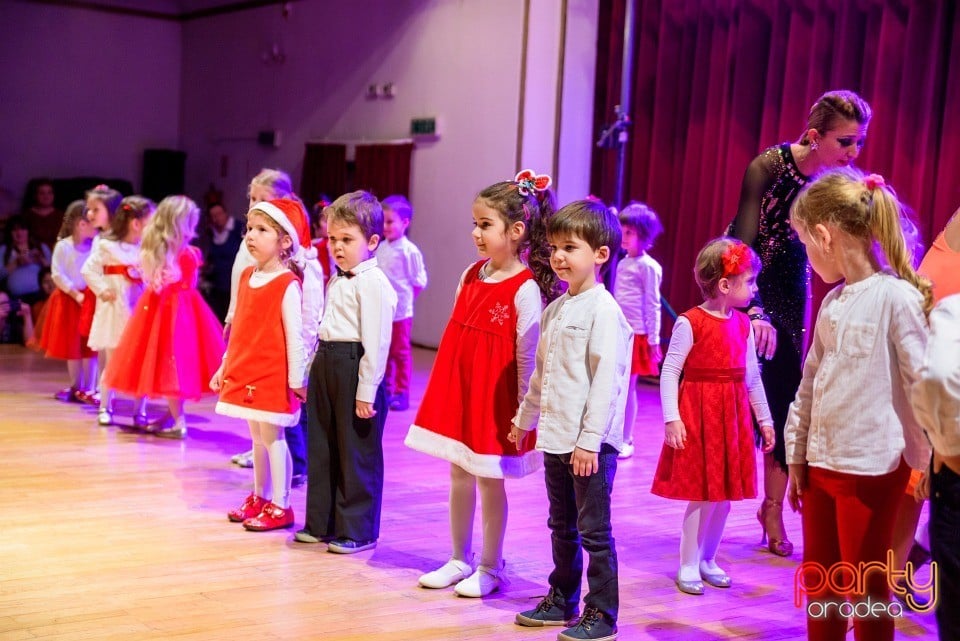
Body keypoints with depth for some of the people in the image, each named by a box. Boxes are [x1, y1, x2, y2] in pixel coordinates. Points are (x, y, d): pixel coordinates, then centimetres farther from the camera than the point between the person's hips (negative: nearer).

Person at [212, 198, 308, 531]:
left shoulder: (287, 284, -14)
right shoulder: (247, 277, 9)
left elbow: (294, 335, -15)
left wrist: (296, 380, -15)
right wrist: (225, 366, 17)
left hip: (273, 376, -7)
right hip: (244, 373, 7)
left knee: (272, 437, -2)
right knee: (257, 436, 15)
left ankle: (280, 506, 6)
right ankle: (259, 498, 26)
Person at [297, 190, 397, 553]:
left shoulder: (373, 282, -15)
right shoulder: (337, 280, 14)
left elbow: (376, 342, -18)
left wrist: (366, 392, -19)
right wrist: (315, 372, 20)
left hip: (355, 367, -9)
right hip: (326, 365, 9)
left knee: (356, 455, 1)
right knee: (321, 448, 14)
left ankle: (356, 530, 11)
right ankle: (320, 522, 25)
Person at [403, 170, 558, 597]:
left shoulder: (525, 289, -16)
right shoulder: (472, 275, 5)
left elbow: (528, 357, -15)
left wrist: (523, 413, -13)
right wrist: (444, 391, 13)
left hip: (495, 399, -7)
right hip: (458, 392, 7)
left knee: (490, 479, 5)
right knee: (459, 474, 15)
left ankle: (490, 568, 20)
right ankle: (460, 559, 29)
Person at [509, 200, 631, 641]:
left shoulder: (603, 310, -13)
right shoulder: (555, 310, 12)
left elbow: (606, 380, -18)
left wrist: (589, 440, -21)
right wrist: (524, 420, 27)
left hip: (590, 444, -8)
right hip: (555, 439, 8)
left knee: (594, 531, 0)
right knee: (562, 527, 18)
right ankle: (562, 601, 31)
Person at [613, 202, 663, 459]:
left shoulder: (648, 266, -10)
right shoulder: (623, 263, 12)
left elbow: (652, 305, -10)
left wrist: (653, 339, -11)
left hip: (636, 334, -7)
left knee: (628, 386, 0)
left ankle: (626, 439, 9)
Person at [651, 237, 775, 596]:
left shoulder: (743, 324, 7)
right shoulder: (690, 322, -12)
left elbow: (752, 376, 13)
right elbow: (669, 372, -12)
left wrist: (764, 420, 14)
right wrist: (671, 419, -18)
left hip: (733, 418, 6)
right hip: (698, 415, -6)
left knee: (725, 494, 10)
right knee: (702, 494, -3)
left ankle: (708, 559, 25)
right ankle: (688, 567, 11)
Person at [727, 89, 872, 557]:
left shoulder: (840, 180, -11)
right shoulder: (768, 167, -24)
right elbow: (743, 244, -30)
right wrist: (756, 312, -40)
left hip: (789, 285, 4)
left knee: (785, 397, 3)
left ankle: (773, 508, 14)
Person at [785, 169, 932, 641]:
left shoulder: (897, 297, -14)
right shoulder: (833, 302, 9)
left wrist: (932, 463, -14)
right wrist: (796, 456, 14)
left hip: (871, 468, -7)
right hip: (821, 463, 7)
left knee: (867, 592, 5)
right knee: (819, 586, 16)